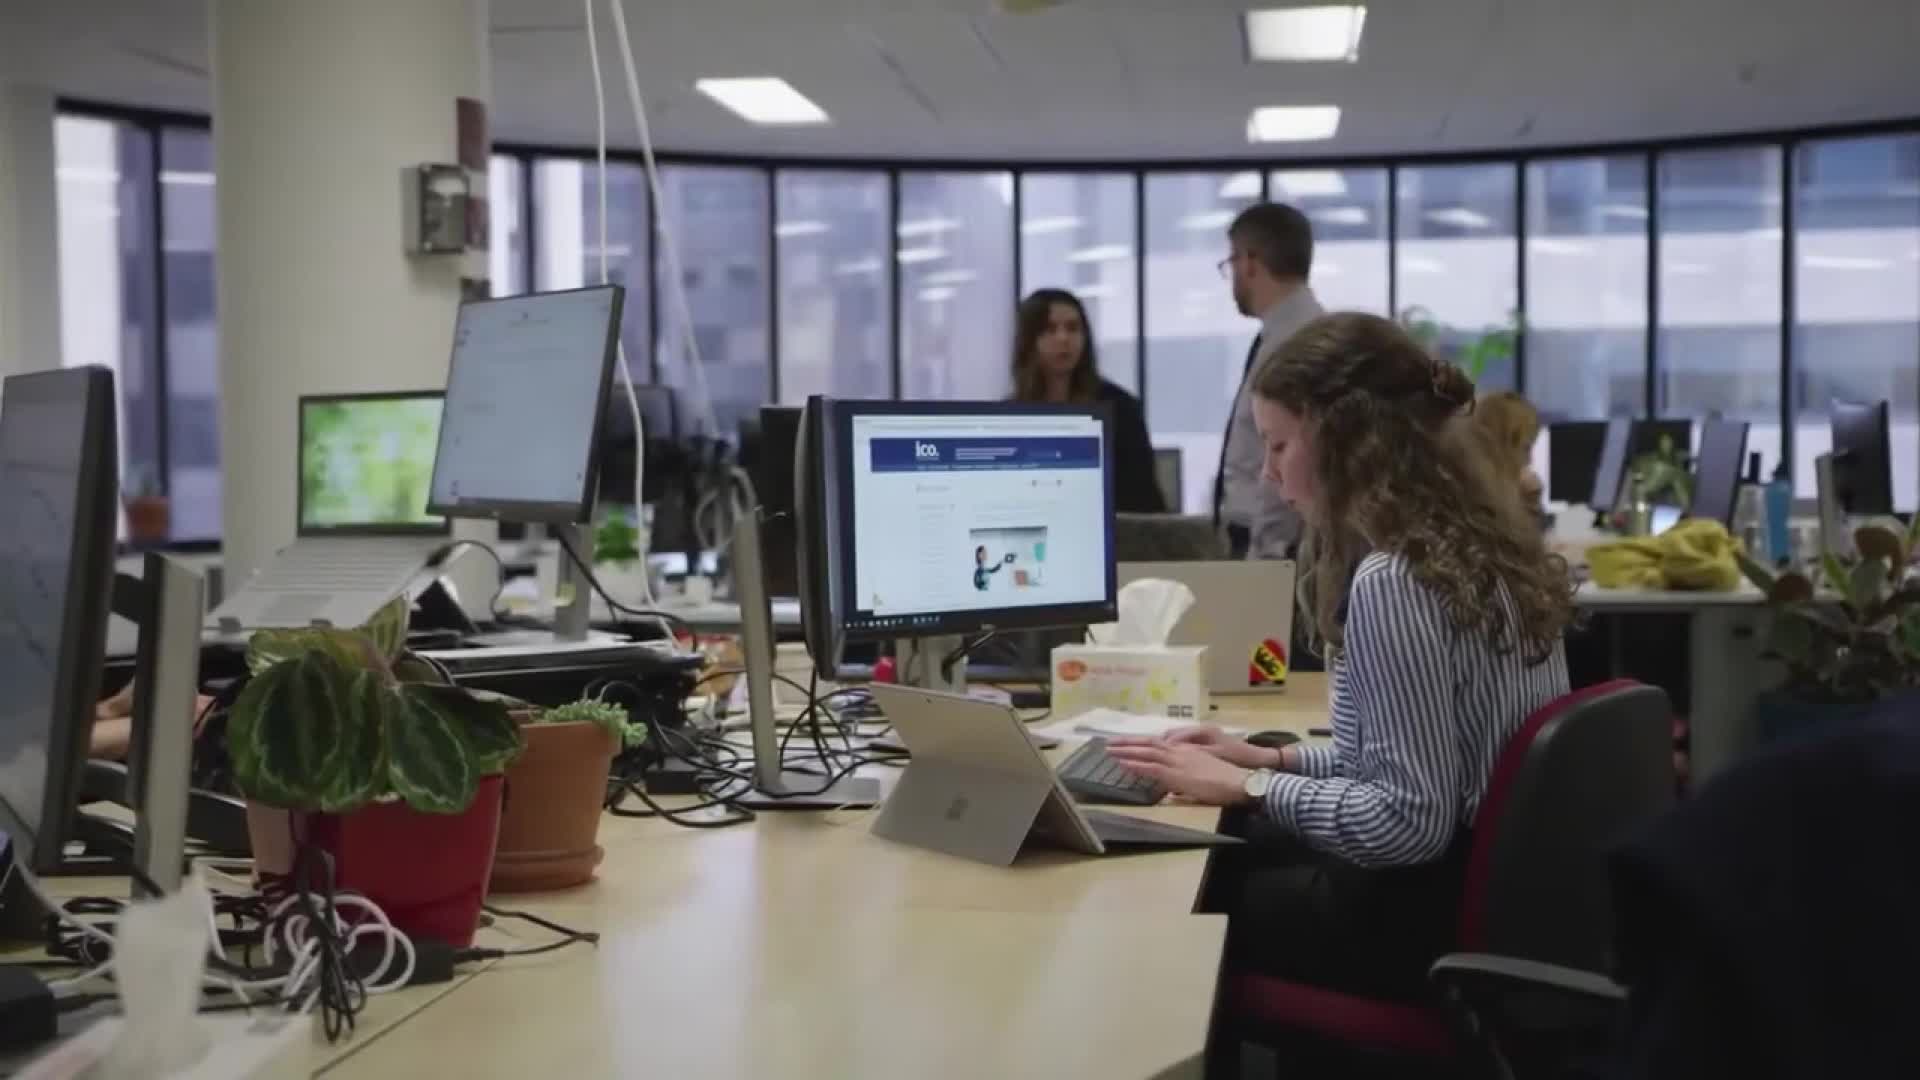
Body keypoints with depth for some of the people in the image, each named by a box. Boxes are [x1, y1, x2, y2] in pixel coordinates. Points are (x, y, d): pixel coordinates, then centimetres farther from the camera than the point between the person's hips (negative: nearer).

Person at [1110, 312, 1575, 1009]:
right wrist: (1276, 761, 9)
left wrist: (1249, 787, -15)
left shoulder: (1391, 583, -24)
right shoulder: (1478, 546, 5)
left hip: (1439, 915, -9)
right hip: (1496, 885, 9)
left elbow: (1409, 821, -25)